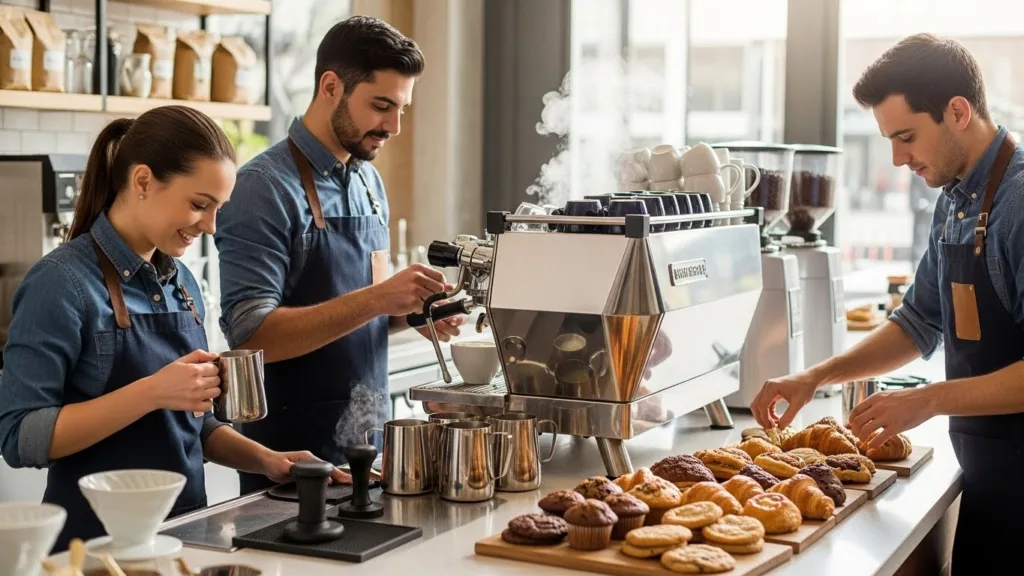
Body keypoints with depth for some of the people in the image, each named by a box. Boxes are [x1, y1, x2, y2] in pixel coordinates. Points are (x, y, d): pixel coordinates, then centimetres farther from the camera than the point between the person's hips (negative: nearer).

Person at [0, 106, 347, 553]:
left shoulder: (181, 282, 7)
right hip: (100, 541, -6)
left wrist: (264, 460, 0)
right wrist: (152, 391, -24)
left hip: (185, 531, 6)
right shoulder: (62, 282, -13)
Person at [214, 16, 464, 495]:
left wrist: (413, 313, -3)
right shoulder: (265, 186, -16)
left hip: (369, 441, 7)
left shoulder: (369, 182, 7)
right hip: (293, 454, -7)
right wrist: (374, 300, -29)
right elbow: (249, 334, -23)